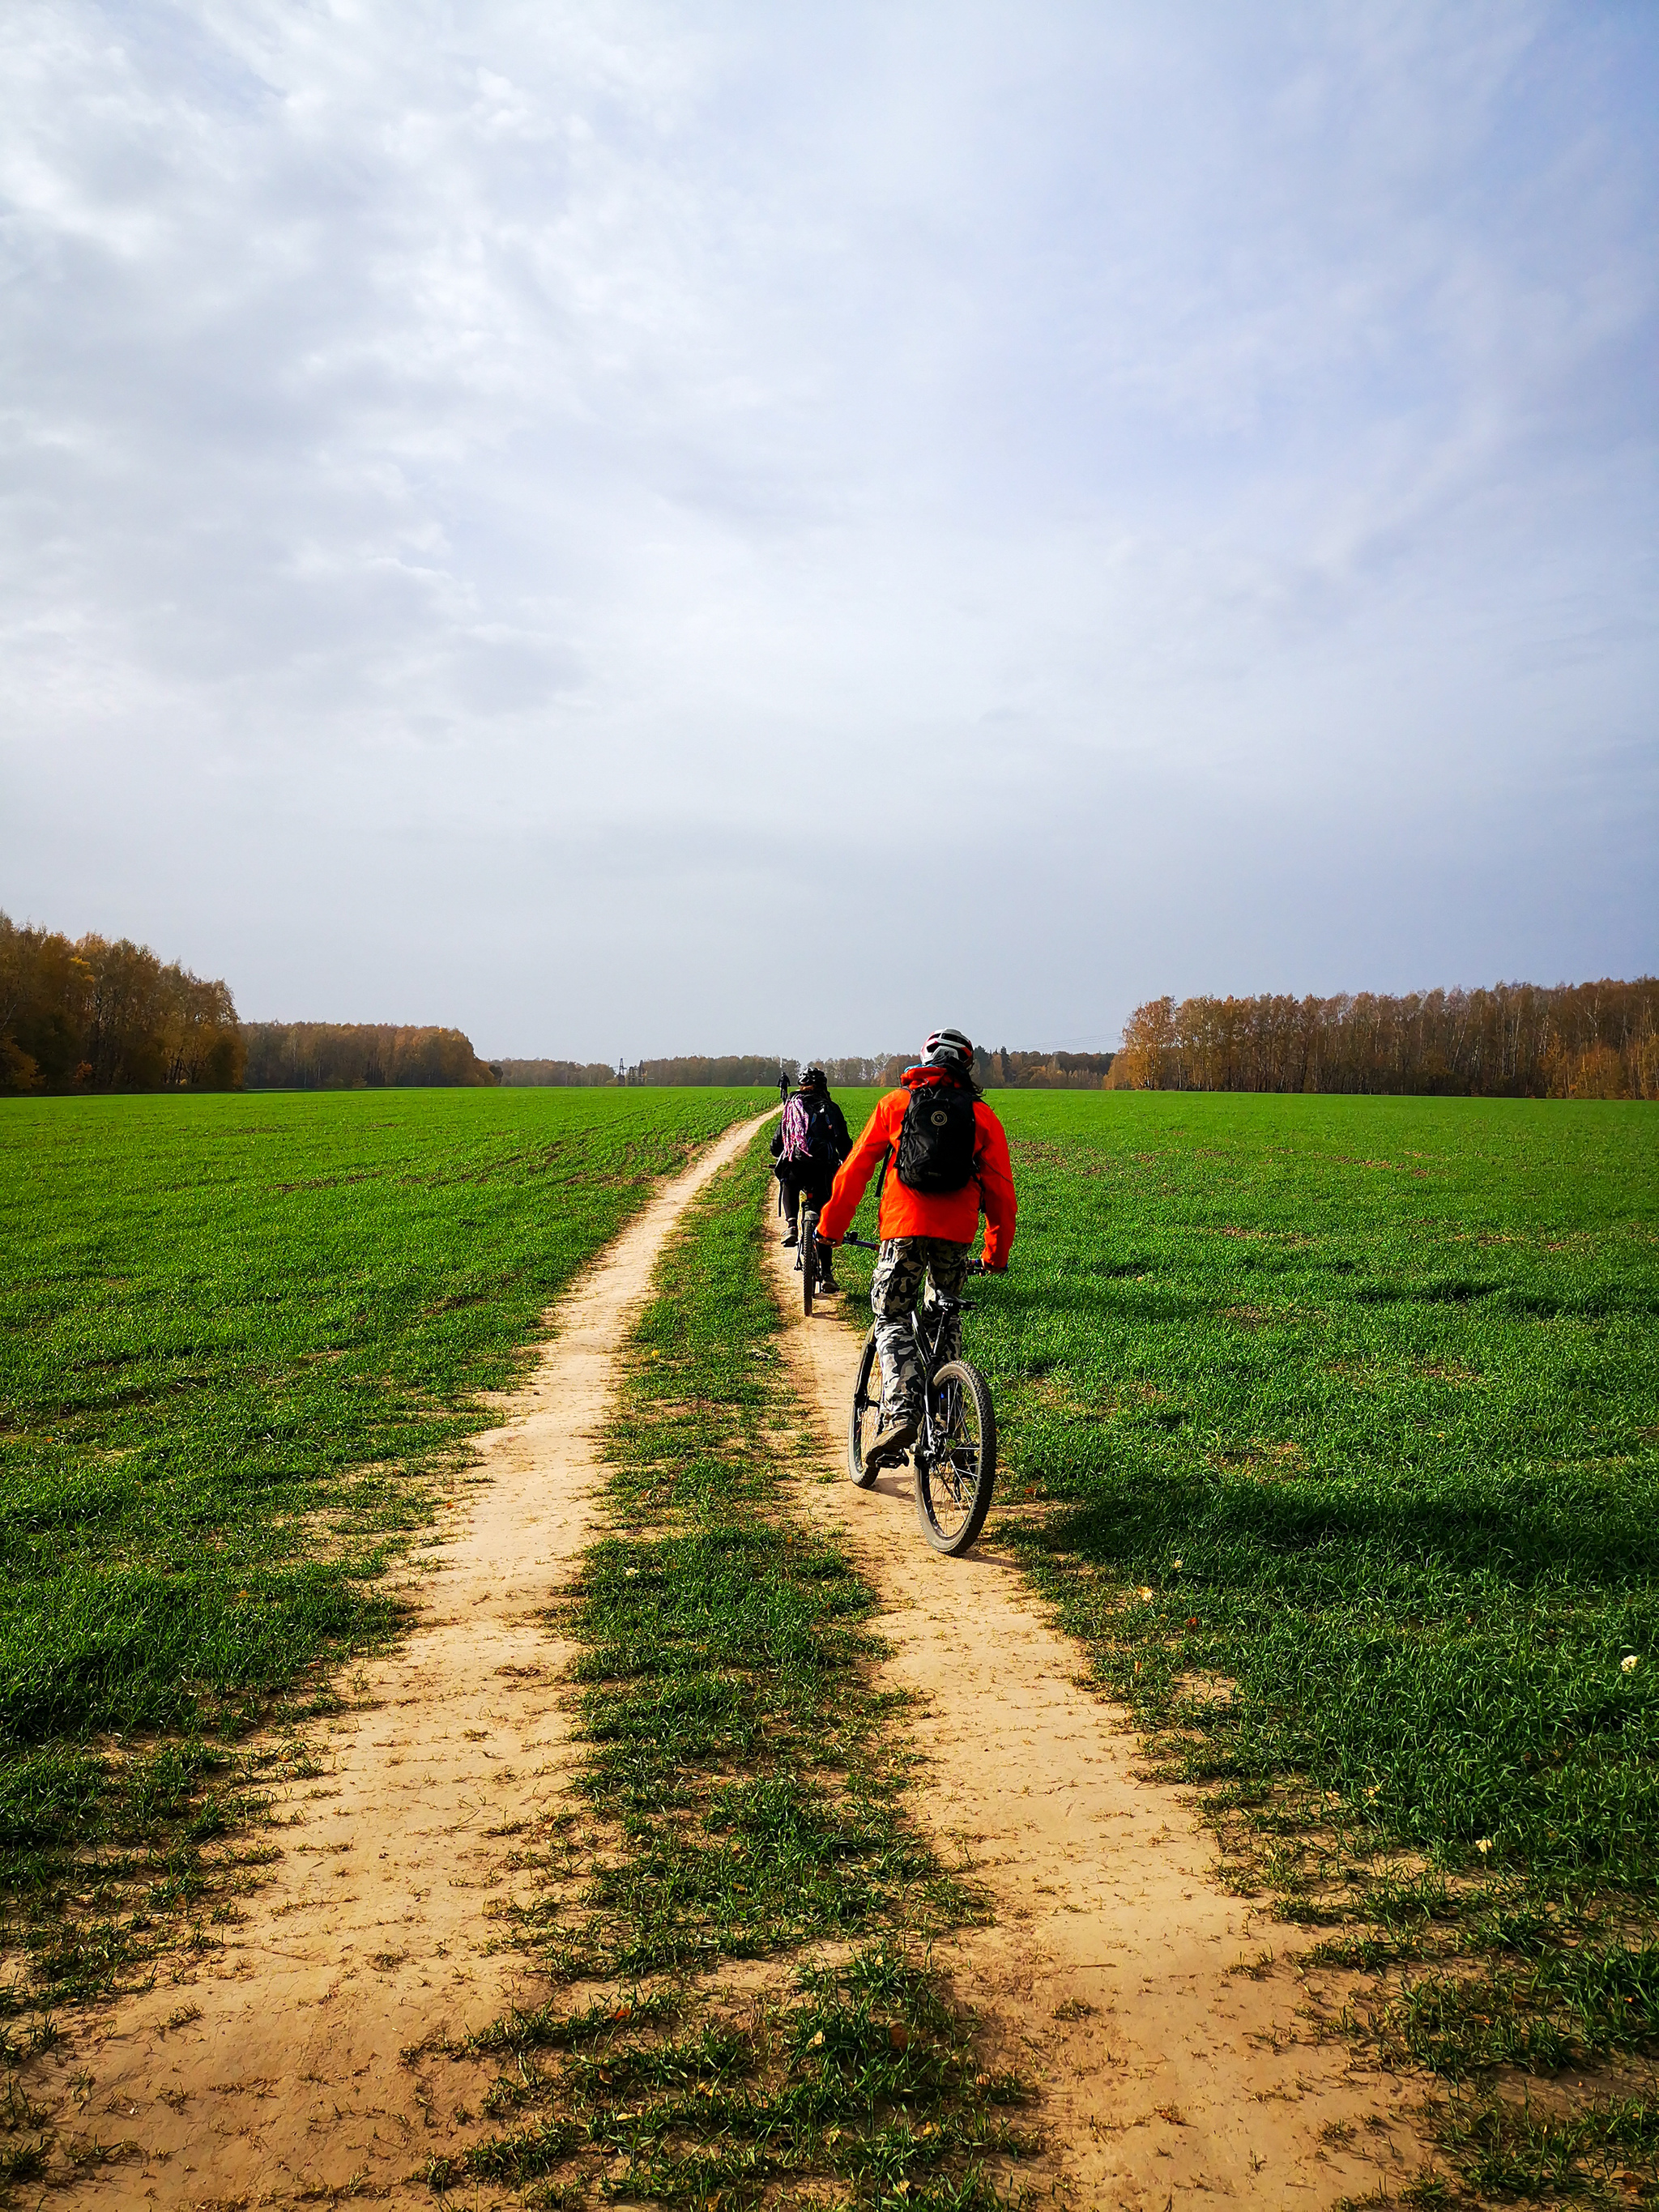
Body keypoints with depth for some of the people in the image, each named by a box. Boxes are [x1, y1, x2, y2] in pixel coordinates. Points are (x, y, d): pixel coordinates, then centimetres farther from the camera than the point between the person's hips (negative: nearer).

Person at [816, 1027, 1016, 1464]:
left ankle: (901, 1413, -18)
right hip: (957, 1235, 2)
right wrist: (997, 1252, 19)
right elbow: (1000, 1188, 10)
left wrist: (831, 1224, 16)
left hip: (904, 1230, -2)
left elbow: (856, 1166, 8)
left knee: (891, 1319, 5)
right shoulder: (982, 1115, 11)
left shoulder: (896, 1102, 10)